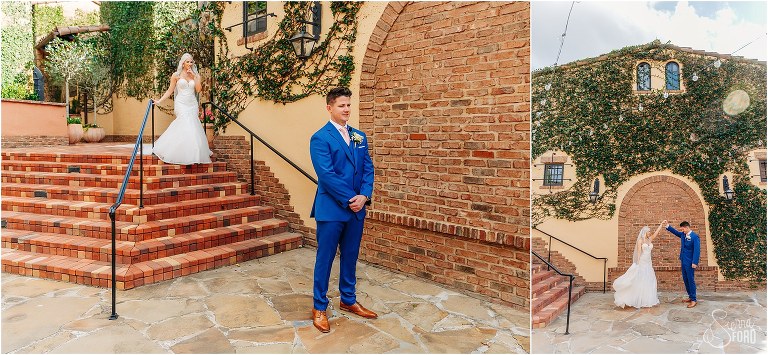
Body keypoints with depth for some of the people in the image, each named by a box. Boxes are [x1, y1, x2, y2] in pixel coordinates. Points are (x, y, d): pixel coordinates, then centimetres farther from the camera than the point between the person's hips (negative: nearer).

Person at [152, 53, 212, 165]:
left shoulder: (196, 75, 10)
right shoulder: (176, 75, 4)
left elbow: (198, 89, -3)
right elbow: (170, 90, 6)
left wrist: (194, 76, -5)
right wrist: (159, 101, -1)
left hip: (192, 104, 3)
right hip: (181, 104, -3)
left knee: (191, 125, -1)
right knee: (186, 124, -16)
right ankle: (186, 155, -11)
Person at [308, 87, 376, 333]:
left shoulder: (360, 137, 11)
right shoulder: (320, 138, -8)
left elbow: (368, 169, 7)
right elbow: (327, 175, -16)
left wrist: (364, 196, -8)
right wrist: (349, 200, -16)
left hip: (357, 208, 6)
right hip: (331, 209, -6)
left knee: (350, 257, 16)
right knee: (325, 258, 5)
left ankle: (348, 300, 32)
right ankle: (319, 307, 19)